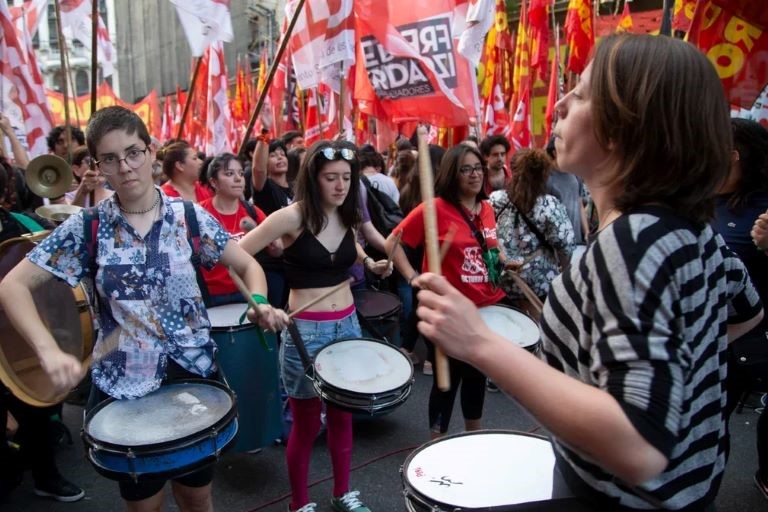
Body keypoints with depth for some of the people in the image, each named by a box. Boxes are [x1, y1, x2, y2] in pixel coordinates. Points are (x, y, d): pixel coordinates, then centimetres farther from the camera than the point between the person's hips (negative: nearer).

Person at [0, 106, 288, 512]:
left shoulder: (190, 216, -5)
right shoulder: (87, 227, -6)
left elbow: (248, 266, 1)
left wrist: (260, 304, -20)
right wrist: (49, 352, -25)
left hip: (195, 373, 1)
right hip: (123, 385, 0)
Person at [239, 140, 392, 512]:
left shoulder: (346, 217, 4)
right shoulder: (292, 217, -15)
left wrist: (370, 263, 8)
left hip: (348, 325, 6)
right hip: (305, 331, -6)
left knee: (343, 416, 18)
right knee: (306, 424, 8)